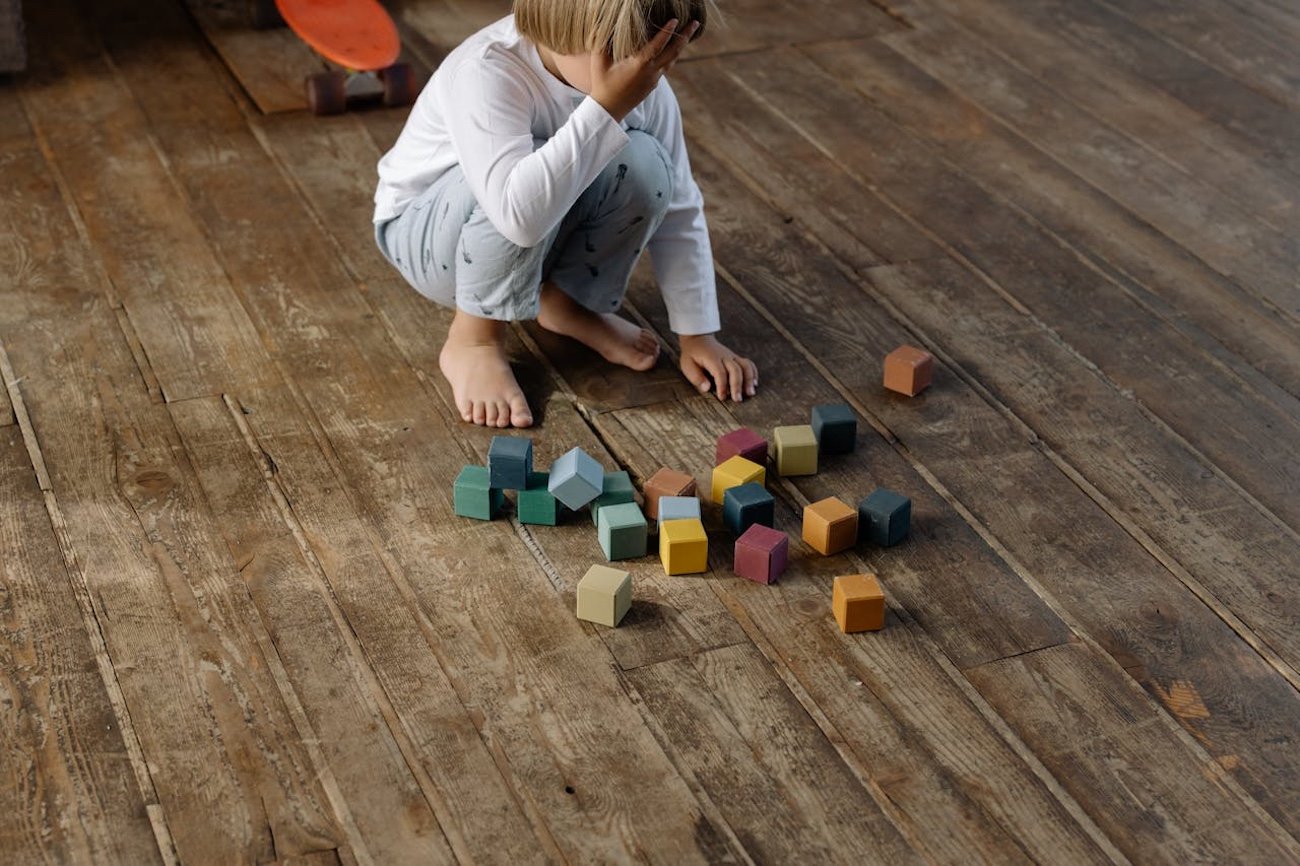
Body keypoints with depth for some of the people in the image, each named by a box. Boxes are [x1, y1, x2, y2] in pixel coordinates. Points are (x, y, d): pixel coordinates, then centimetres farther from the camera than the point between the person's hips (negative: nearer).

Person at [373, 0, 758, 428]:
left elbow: (679, 213, -11)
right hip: (424, 232, -5)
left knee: (644, 164, -24)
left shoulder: (643, 83, -18)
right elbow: (520, 213, -49)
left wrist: (698, 336, -15)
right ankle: (472, 340, -14)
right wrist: (605, 106, -49)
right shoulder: (485, 73, -35)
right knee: (532, 181, -37)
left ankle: (569, 303, 1)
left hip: (533, 246, 5)